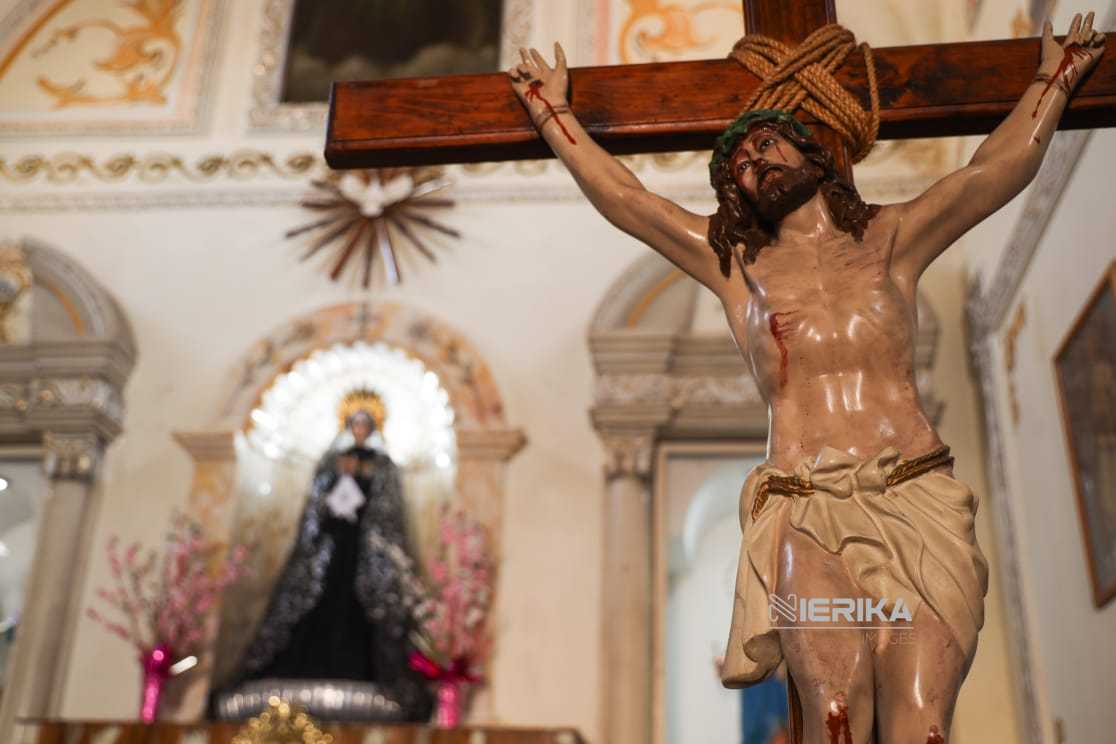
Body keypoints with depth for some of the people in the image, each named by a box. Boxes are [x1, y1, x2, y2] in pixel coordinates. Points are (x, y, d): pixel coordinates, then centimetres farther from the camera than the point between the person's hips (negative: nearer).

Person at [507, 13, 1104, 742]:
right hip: (803, 512, 0)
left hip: (916, 499, 1)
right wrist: (551, 108, 28)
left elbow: (1003, 167, 17)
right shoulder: (734, 263, 19)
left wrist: (1056, 77, 27)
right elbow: (619, 195, 21)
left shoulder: (891, 238, 19)